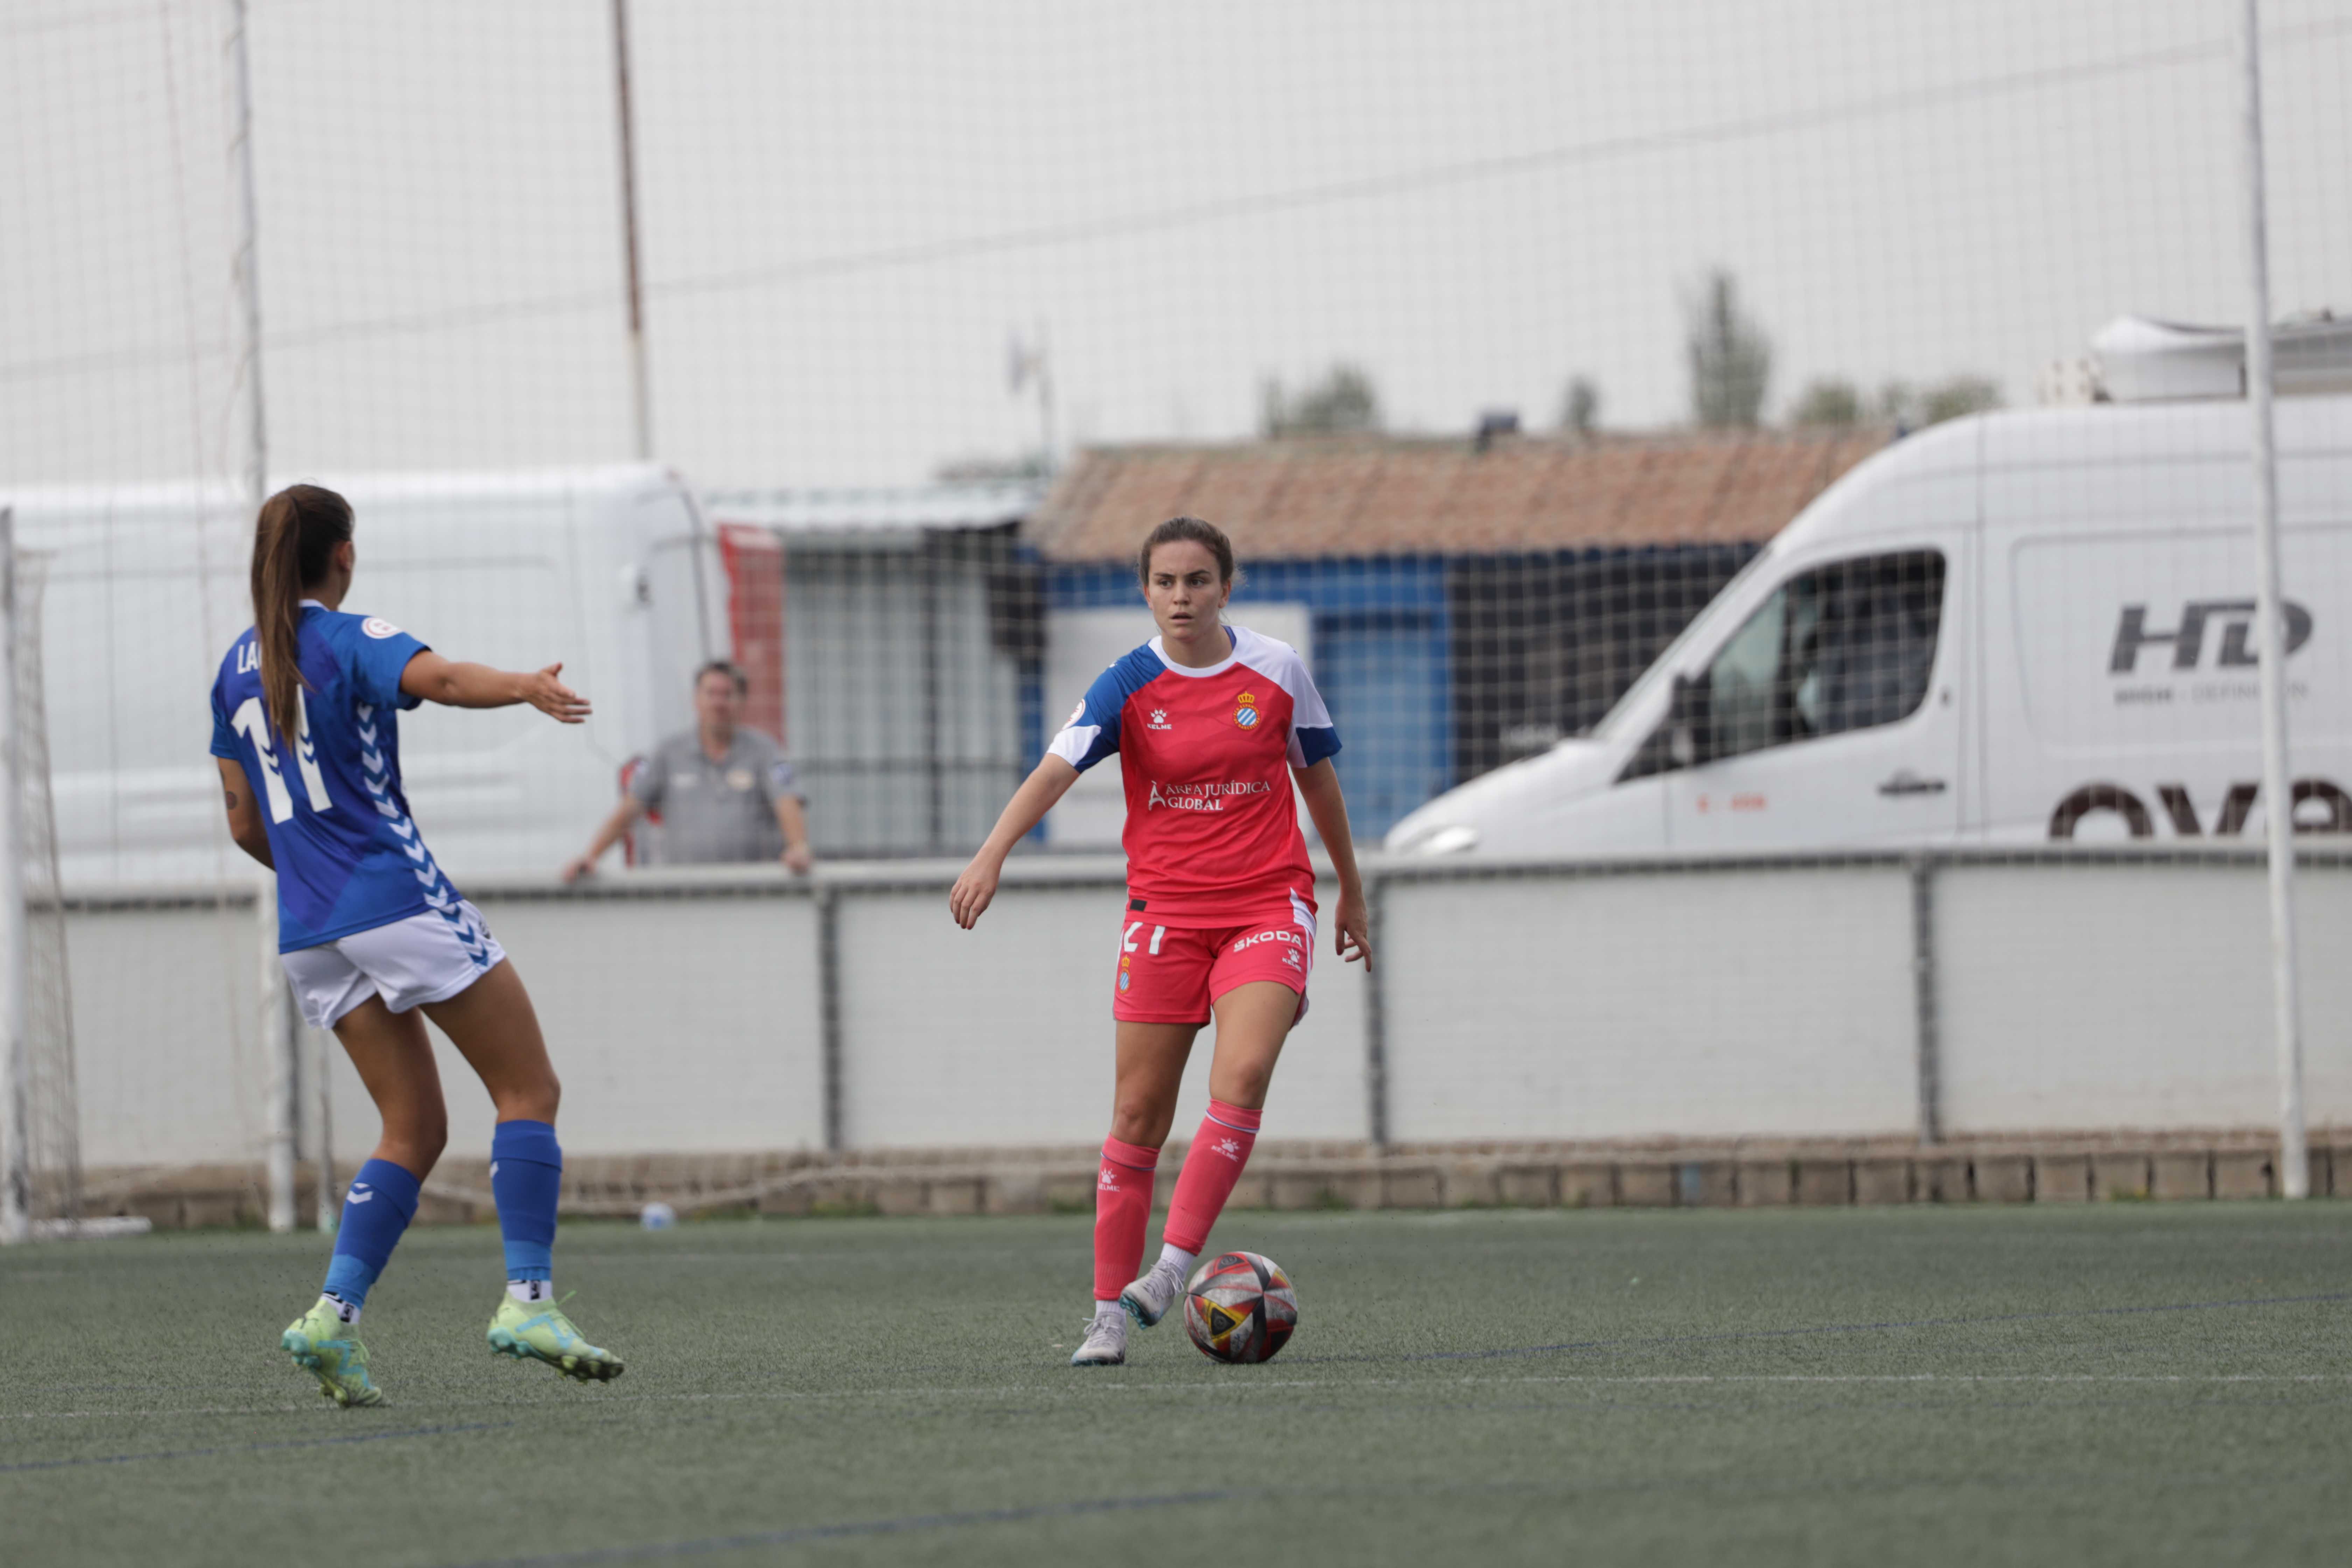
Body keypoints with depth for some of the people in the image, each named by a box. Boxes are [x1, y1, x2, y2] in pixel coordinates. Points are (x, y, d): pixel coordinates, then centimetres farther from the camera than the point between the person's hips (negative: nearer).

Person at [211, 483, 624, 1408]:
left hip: (309, 932, 7)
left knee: (414, 1132, 10)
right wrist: (526, 689, -44)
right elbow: (438, 678, -29)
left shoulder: (238, 669, 15)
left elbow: (246, 826, 18)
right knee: (528, 1091, -1)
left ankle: (334, 1315, -7)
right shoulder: (352, 639, -5)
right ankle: (528, 1298, -14)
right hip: (400, 901, -7)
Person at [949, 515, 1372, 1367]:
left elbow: (1318, 776, 16)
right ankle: (1109, 1308, 4)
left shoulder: (1277, 670, 1)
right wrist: (993, 853, -37)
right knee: (1139, 1112, -2)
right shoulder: (1128, 687, -5)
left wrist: (1351, 890, 24)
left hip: (1268, 904, 0)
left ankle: (1173, 1265, -22)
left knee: (1241, 1074, -23)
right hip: (1164, 908, 0)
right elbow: (1056, 770, -20)